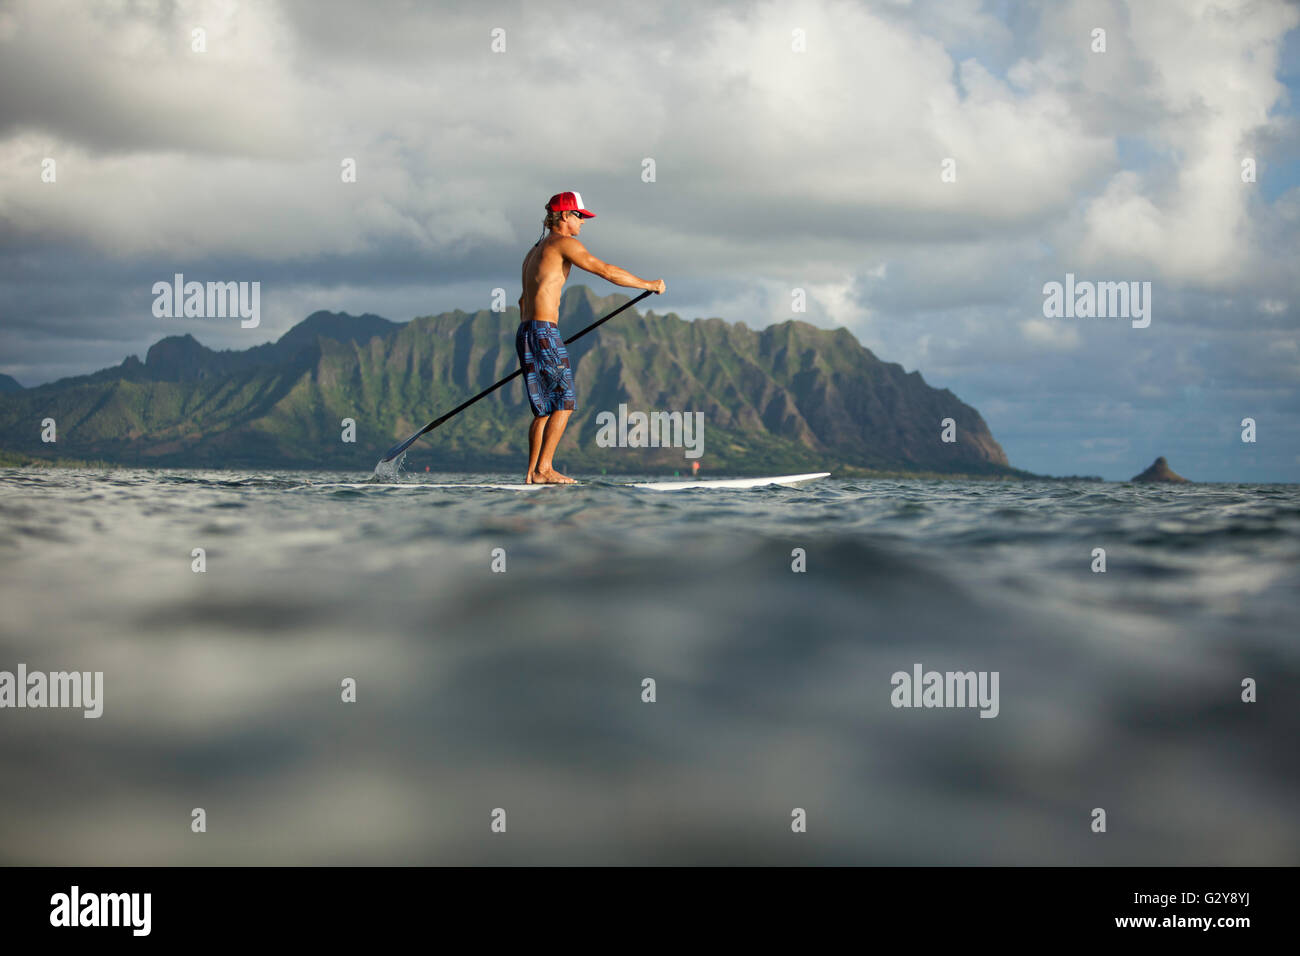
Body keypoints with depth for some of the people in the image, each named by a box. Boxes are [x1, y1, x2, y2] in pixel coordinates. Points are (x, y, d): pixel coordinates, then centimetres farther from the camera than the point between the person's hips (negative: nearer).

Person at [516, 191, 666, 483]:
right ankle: (543, 469, -10)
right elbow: (607, 271, -10)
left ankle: (533, 471, 5)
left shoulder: (535, 250, 24)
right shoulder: (563, 243, -4)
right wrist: (649, 284, -2)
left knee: (545, 408, 10)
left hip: (525, 332, 9)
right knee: (564, 403, -6)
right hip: (543, 331, -9)